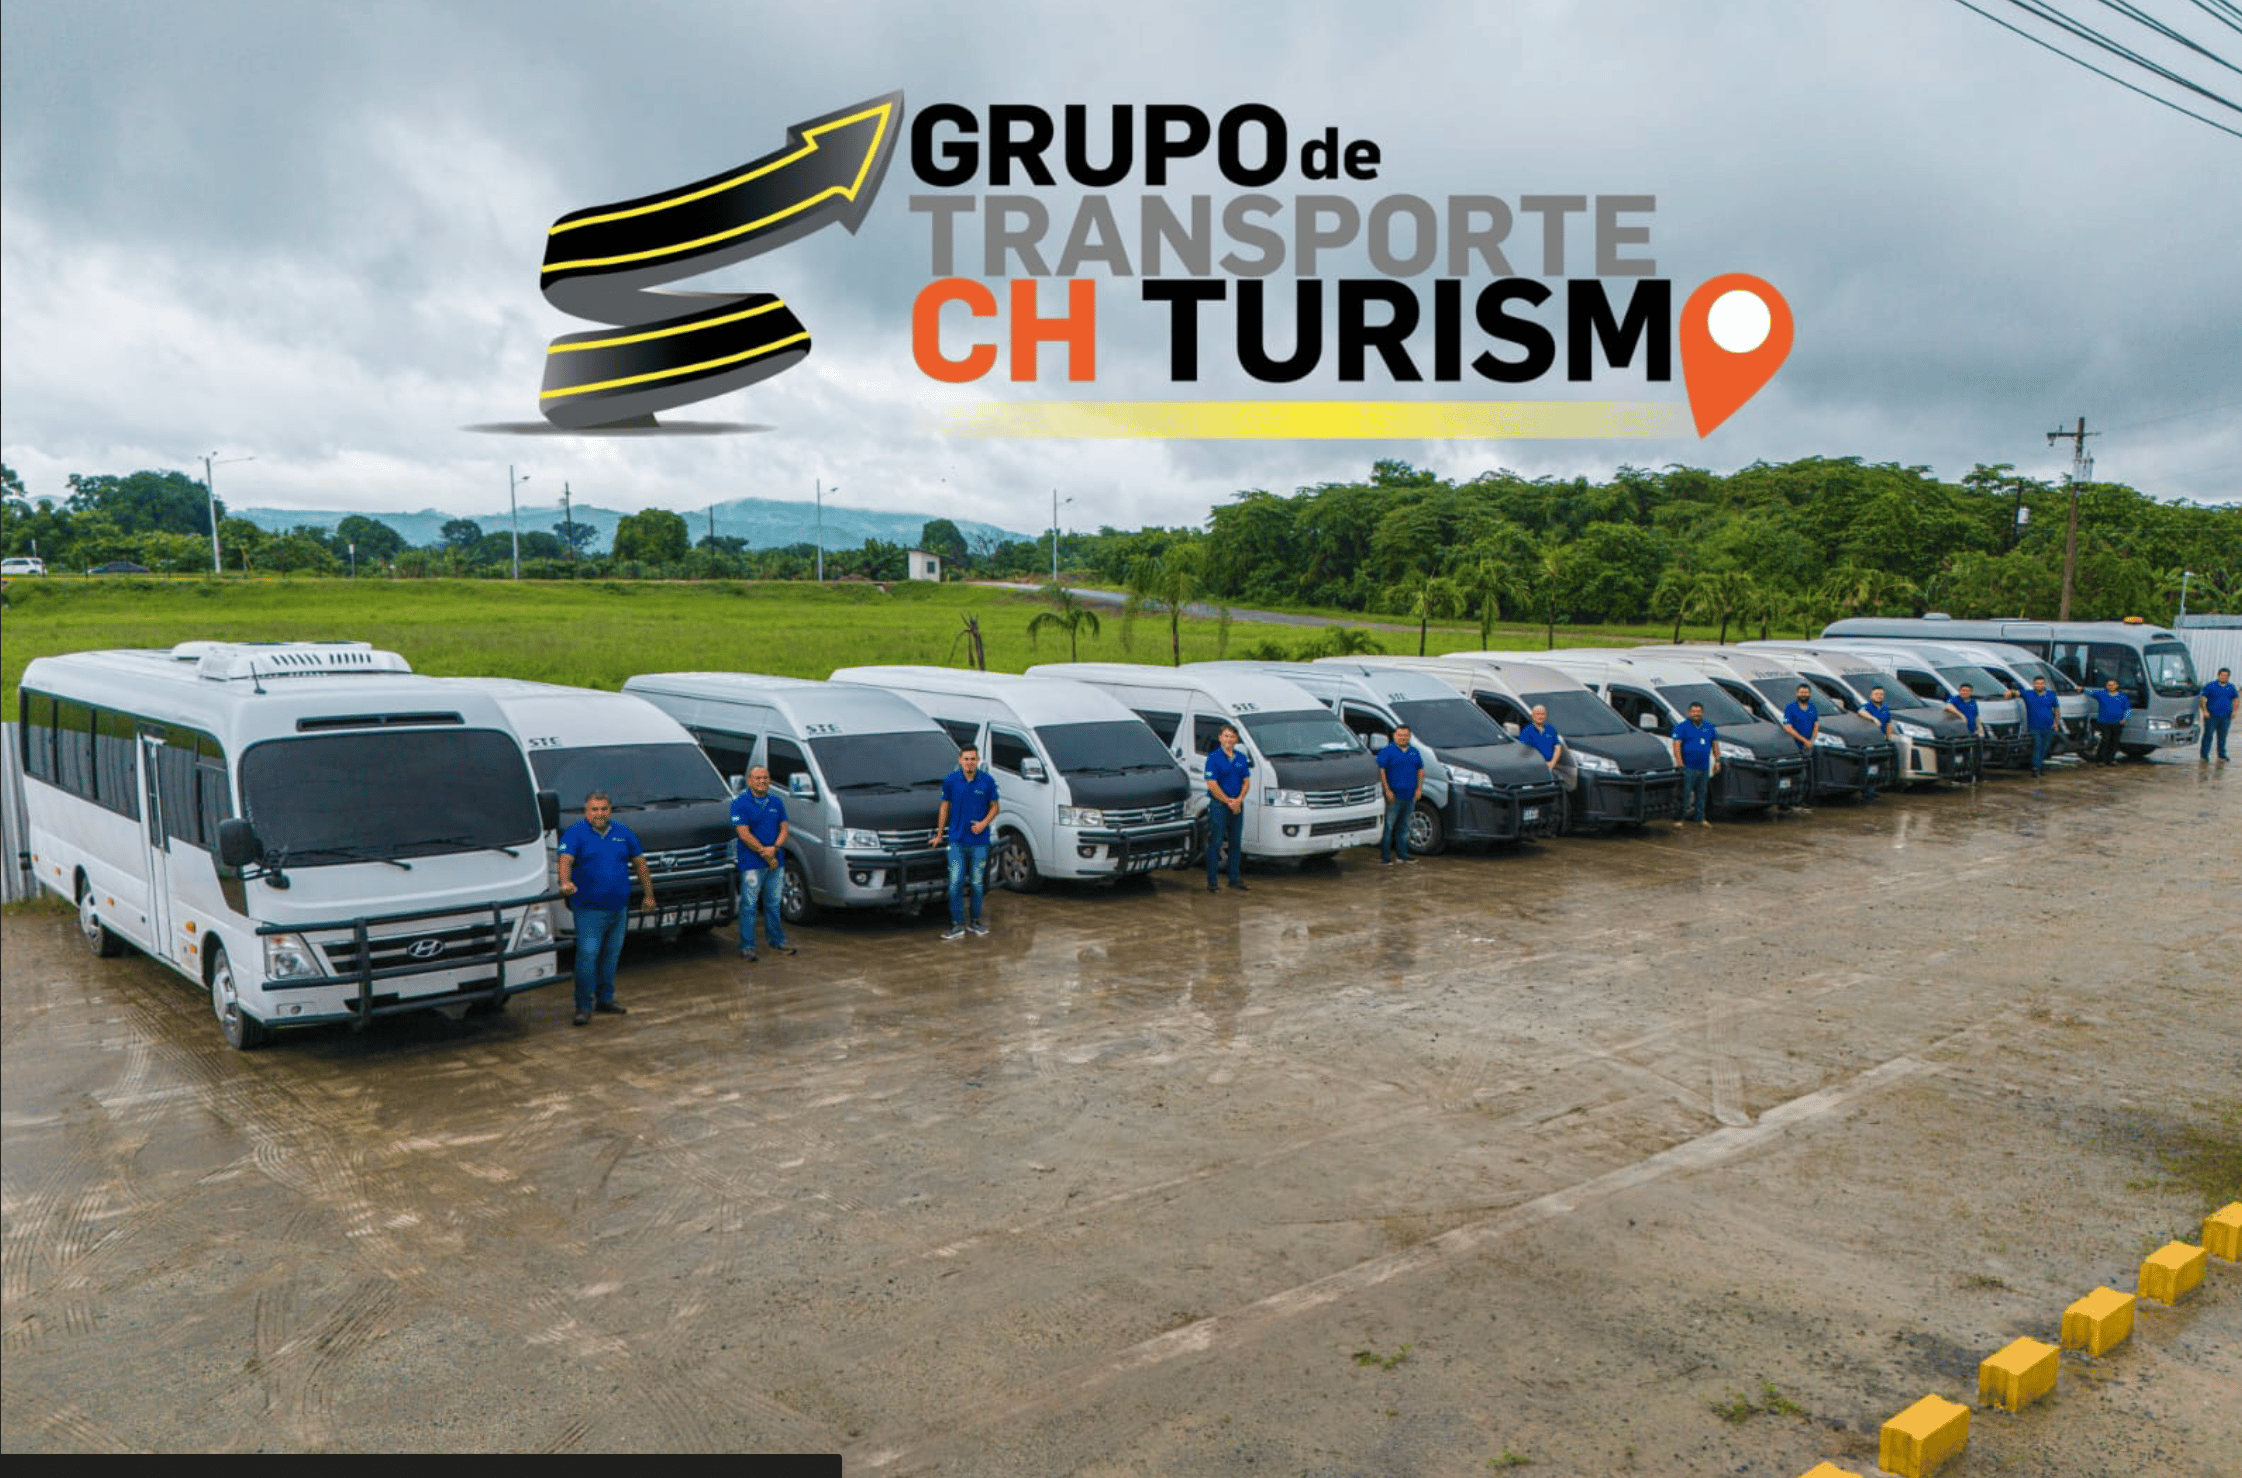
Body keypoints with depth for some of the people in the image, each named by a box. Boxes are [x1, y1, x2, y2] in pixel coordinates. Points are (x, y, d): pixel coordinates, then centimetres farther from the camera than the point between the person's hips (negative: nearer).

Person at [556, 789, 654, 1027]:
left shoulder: (624, 833, 9)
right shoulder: (575, 834, -4)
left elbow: (640, 864, 15)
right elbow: (565, 860, -20)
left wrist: (648, 894, 13)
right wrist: (566, 882, -40)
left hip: (619, 908, 5)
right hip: (588, 909, -5)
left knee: (611, 956, 12)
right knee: (587, 956, -9)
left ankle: (605, 1000, 23)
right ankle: (584, 1005, -2)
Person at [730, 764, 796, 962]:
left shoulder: (777, 801, 10)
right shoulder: (740, 803, -6)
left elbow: (784, 828, 8)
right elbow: (744, 834, -12)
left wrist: (774, 848, -11)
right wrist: (765, 853, -15)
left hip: (776, 861, 5)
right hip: (751, 862, -5)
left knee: (773, 903, 13)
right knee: (749, 905, -3)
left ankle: (776, 941, 25)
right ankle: (746, 947, 4)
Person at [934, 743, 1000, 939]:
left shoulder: (987, 781, -3)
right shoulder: (950, 780, -1)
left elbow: (994, 807, 5)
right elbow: (945, 807, 8)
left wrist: (984, 823, -13)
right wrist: (939, 834, 10)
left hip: (979, 840, 0)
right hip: (957, 840, 0)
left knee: (977, 884, 8)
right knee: (955, 884, -4)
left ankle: (975, 921, 23)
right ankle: (957, 925, 3)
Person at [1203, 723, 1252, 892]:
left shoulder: (1241, 758, 10)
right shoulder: (1214, 757, -6)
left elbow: (1247, 781, 9)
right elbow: (1212, 784, -12)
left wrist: (1239, 800, -7)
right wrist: (1228, 801, -13)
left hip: (1237, 806, 6)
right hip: (1219, 805, -5)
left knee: (1236, 843, 10)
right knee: (1215, 843, -4)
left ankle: (1234, 878, 19)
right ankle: (1212, 881, 0)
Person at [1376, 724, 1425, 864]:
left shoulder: (1415, 752, 14)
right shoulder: (1387, 751, -4)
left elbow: (1420, 770, 21)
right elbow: (1381, 771, -9)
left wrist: (1419, 788, 8)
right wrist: (1387, 790, -15)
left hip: (1410, 795, 6)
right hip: (1394, 795, -6)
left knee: (1404, 826, 13)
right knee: (1388, 826, -7)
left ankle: (1402, 854, 21)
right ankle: (1385, 857, -5)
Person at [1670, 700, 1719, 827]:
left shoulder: (1709, 727, 14)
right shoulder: (1682, 726, -2)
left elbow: (1715, 744, 20)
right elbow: (1676, 744, -10)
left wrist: (1717, 761, 13)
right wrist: (1679, 761, -18)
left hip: (1704, 768, 5)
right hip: (1688, 767, -5)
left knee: (1702, 794, 11)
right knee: (1686, 794, -7)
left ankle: (1700, 818, 20)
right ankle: (1682, 818, -2)